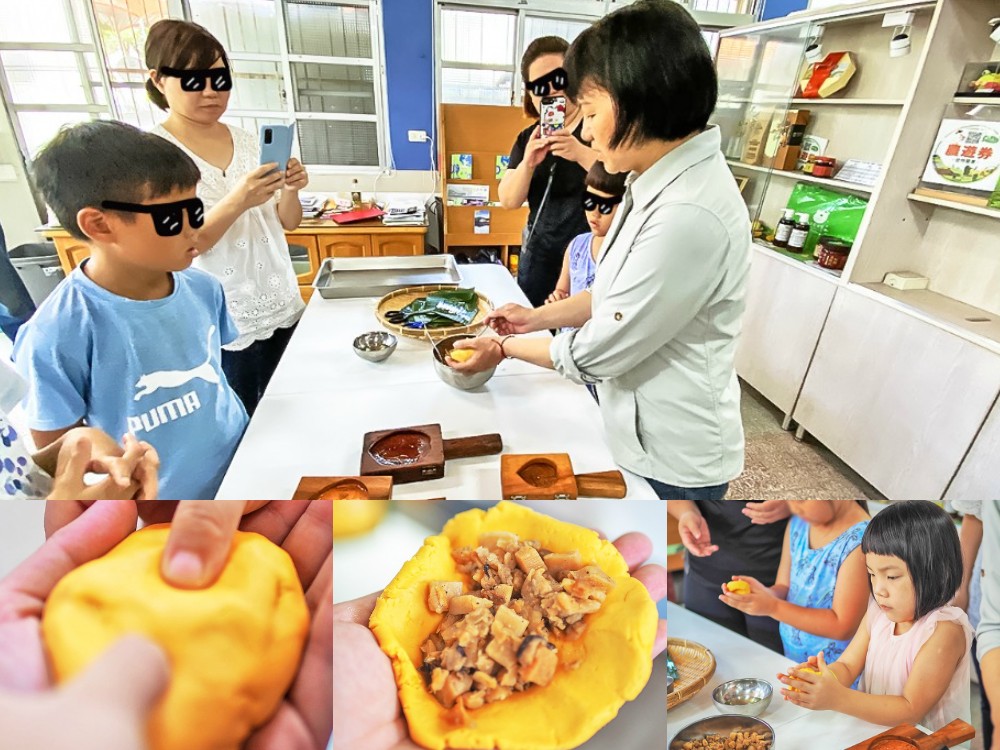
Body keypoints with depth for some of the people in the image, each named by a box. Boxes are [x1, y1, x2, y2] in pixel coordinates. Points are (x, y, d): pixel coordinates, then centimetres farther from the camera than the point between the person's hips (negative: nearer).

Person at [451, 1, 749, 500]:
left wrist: (505, 348, -8)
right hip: (641, 432, 8)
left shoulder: (689, 216, -31)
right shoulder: (664, 181, 1)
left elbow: (595, 354, -23)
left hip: (672, 463, -8)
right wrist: (535, 318, 4)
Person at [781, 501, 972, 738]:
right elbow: (847, 665, 1)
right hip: (872, 725, 4)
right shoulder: (877, 612, 0)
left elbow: (911, 710, -16)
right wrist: (824, 676, -20)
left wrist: (838, 698, -27)